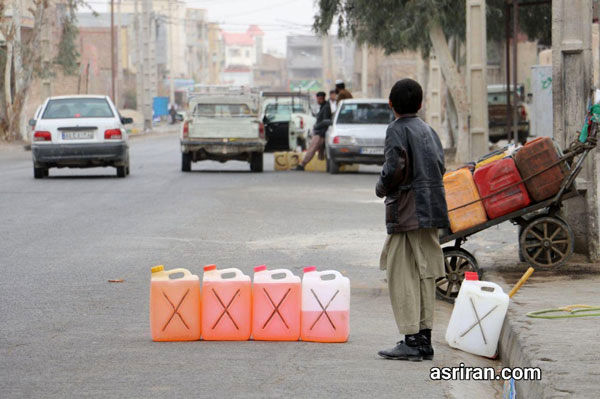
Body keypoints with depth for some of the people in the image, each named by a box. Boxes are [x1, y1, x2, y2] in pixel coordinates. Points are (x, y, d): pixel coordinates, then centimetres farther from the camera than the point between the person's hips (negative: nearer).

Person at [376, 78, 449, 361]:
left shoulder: (397, 129, -7)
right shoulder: (428, 130, 16)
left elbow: (396, 168, -19)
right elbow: (440, 167, 14)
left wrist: (382, 188, 0)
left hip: (407, 211, -8)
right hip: (432, 209, 8)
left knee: (402, 276, -5)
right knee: (425, 274, 10)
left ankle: (411, 340, -9)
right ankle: (424, 338, 11)